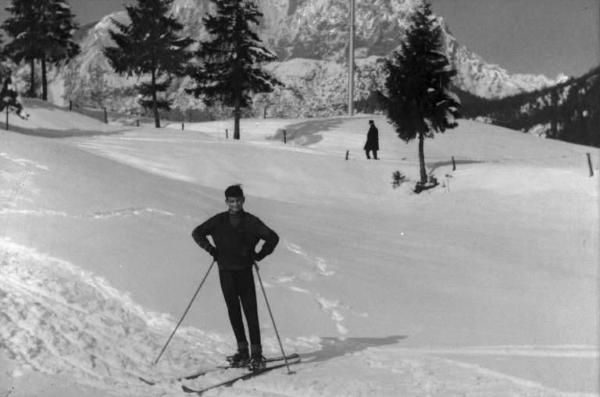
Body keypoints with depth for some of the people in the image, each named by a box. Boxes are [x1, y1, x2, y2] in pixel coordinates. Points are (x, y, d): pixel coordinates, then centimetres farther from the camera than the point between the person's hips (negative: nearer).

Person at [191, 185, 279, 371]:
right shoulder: (219, 221, 6)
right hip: (226, 272, 2)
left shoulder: (251, 221, 1)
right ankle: (242, 351, 11)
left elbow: (273, 238, 5)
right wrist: (210, 248, 0)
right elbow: (197, 233, 13)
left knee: (250, 312, -6)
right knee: (233, 311, 3)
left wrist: (259, 255, -4)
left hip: (245, 271, -2)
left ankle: (256, 353, -4)